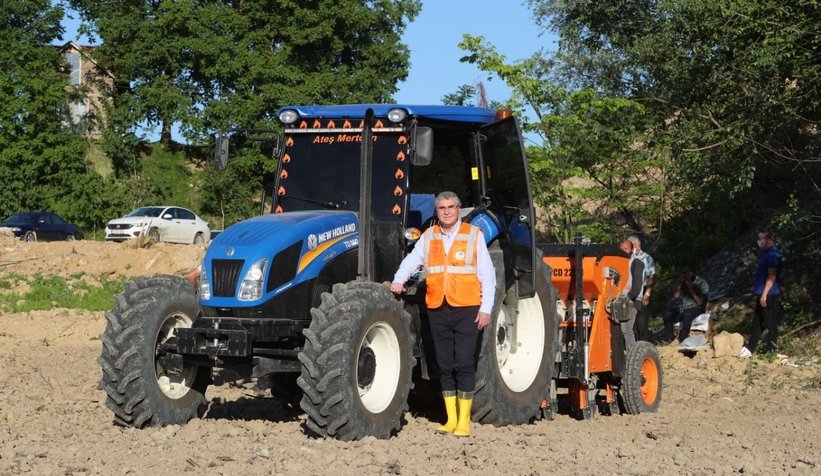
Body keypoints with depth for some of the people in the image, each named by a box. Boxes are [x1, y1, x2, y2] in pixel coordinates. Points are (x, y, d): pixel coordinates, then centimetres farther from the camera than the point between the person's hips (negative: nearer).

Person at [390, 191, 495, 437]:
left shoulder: (474, 235, 3)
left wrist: (486, 308, -5)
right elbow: (411, 261, 11)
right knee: (445, 365, 7)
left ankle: (464, 421, -2)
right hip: (437, 309, 4)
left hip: (466, 309, -4)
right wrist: (399, 281, -10)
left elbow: (487, 275, 2)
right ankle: (451, 419, 13)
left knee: (464, 363, -7)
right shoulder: (428, 237, 12)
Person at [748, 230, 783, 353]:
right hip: (762, 293, 11)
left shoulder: (772, 254, -15)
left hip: (769, 295, -11)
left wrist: (764, 294, -24)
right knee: (757, 321, 15)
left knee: (770, 323, -5)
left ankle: (770, 351, -1)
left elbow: (772, 276, -21)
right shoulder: (765, 252, 16)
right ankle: (750, 349, 22)